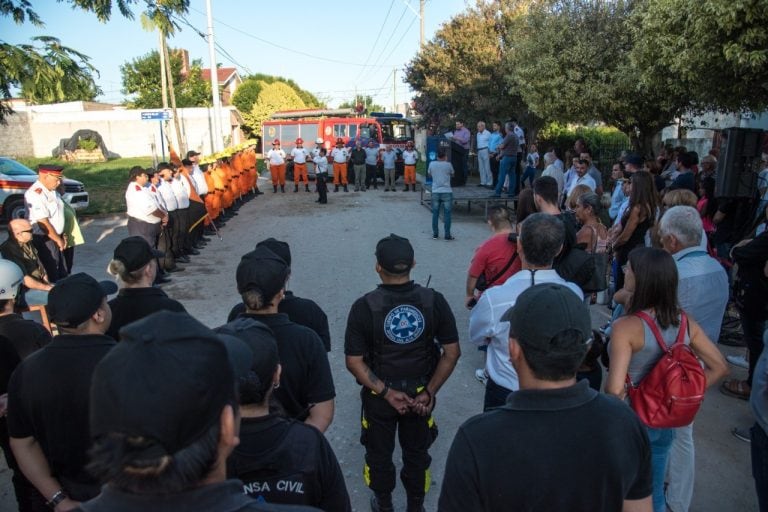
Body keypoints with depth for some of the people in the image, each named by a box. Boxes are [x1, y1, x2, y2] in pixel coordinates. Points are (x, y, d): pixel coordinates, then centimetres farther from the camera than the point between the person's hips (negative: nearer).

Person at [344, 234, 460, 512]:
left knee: (379, 453, 24)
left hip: (379, 395, -1)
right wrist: (429, 392, -9)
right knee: (416, 453, 24)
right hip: (421, 394, 1)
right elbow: (452, 353, -13)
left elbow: (354, 362, -19)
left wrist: (386, 392, -14)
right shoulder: (434, 301, -16)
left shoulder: (364, 307, -21)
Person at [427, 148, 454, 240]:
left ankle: (435, 234, 13)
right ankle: (447, 235, 2)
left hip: (435, 192, 2)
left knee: (435, 214, 9)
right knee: (447, 214, 2)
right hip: (447, 192, -2)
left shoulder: (432, 164, -1)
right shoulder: (448, 164, -6)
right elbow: (452, 175, 12)